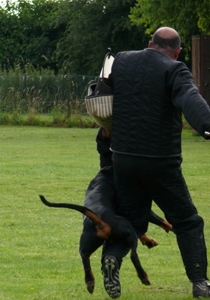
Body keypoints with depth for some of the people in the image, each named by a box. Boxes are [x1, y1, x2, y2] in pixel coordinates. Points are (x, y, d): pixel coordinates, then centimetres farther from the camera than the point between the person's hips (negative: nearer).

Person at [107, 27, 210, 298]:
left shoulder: (122, 62, 9)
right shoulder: (174, 71, -9)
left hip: (123, 160, 4)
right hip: (161, 163, -4)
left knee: (131, 220, 17)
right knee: (187, 222, 6)